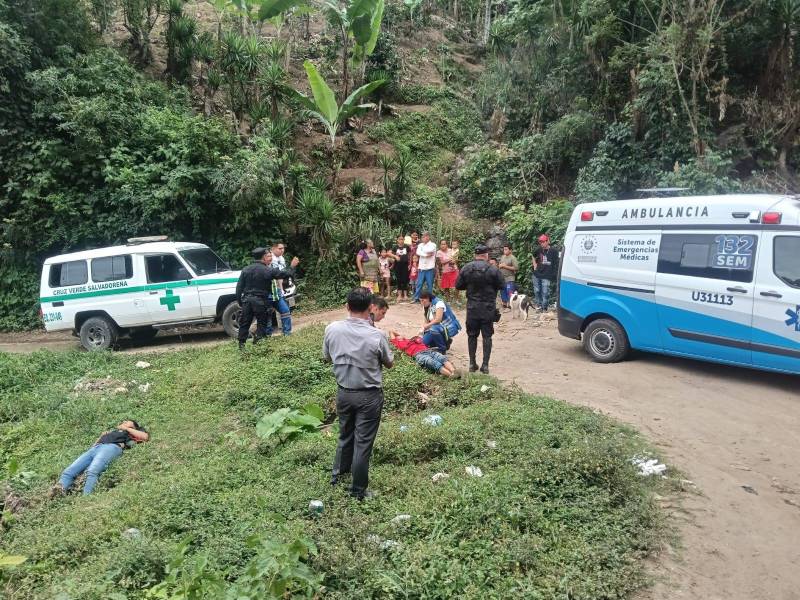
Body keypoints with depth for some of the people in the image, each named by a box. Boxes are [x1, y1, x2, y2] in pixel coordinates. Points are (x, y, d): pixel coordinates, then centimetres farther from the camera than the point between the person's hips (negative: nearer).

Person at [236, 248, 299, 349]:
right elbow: (285, 274, -2)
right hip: (260, 301, -4)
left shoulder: (246, 269, 6)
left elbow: (239, 286, 6)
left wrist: (239, 301, 12)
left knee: (244, 323, 11)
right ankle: (257, 344, 0)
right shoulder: (268, 271, -8)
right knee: (261, 323, 8)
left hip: (247, 300, 4)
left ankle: (241, 344, 14)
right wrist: (292, 267, 15)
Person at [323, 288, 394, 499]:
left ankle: (338, 474, 44)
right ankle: (358, 490, 22)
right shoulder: (376, 336, -21)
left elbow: (327, 357, 6)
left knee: (345, 436, 25)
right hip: (369, 396, -4)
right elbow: (389, 364, -4)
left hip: (343, 392, 4)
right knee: (363, 442, 9)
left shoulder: (332, 329, -12)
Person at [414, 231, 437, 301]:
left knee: (430, 284, 2)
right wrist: (426, 254, -14)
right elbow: (418, 252, -5)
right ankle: (416, 298, 11)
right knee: (419, 283, 5)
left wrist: (422, 253, -2)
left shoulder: (433, 245, 0)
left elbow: (429, 251, -19)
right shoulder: (420, 245, 12)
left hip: (429, 267, -4)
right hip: (421, 267, 4)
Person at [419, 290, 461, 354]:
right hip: (440, 327, 8)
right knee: (425, 341, -10)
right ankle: (445, 341, 13)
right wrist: (423, 330, -11)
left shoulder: (439, 303, -17)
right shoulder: (426, 307, 8)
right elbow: (427, 322, 8)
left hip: (450, 327, -8)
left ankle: (442, 349, -14)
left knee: (433, 329, -36)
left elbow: (438, 319, -27)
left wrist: (428, 325, -17)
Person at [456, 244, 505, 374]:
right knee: (487, 336, 6)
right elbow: (502, 286, -4)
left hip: (472, 307, 2)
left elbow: (458, 286, 2)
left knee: (472, 335, 13)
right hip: (488, 307, -2)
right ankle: (485, 365, 5)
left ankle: (472, 364, 15)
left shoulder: (466, 268, -4)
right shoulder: (493, 269, -11)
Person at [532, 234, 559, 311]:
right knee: (537, 291, 8)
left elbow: (556, 264, -8)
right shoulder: (539, 250, 7)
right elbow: (533, 256, 29)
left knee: (545, 293, -4)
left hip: (547, 277, -5)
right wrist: (534, 264, 14)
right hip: (537, 275, 5)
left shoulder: (554, 251, -7)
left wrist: (555, 275, -15)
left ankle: (544, 309, 5)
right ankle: (539, 306, 21)